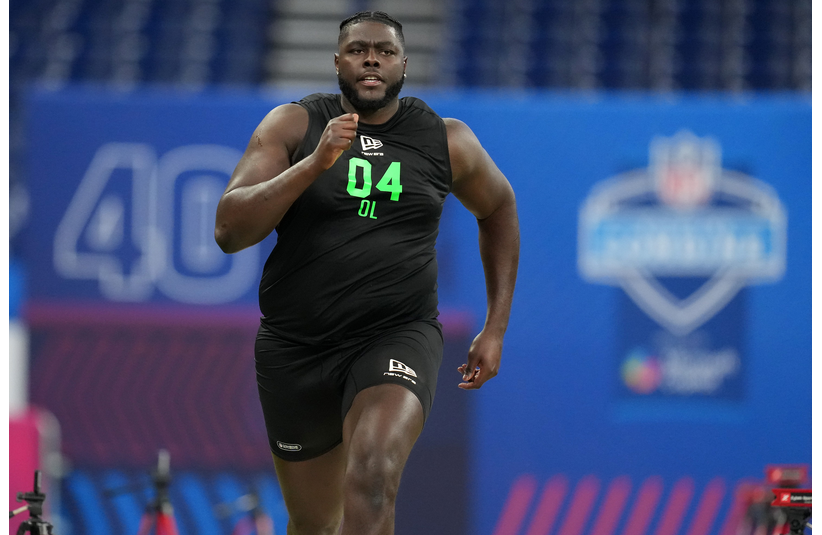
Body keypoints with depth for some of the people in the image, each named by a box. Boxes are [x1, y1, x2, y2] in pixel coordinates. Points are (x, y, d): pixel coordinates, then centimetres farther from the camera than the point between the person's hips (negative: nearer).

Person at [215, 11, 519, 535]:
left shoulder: (448, 141, 2)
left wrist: (496, 328, 18)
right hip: (295, 347, 2)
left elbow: (499, 209, 22)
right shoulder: (293, 125, -2)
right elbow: (229, 230, -11)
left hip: (398, 338, -2)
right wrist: (315, 163, -23)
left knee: (372, 482, -30)